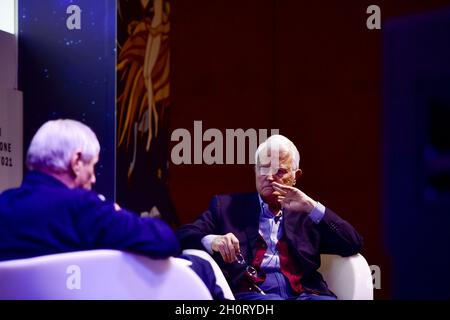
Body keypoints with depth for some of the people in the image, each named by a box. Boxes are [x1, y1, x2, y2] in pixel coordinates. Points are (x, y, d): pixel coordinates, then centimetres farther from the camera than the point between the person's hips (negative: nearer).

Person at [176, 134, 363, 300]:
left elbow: (354, 245, 13)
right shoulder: (227, 205, 19)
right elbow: (183, 237, 9)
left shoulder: (305, 214, 23)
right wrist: (212, 241, -14)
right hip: (249, 293, -3)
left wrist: (313, 207, 3)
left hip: (303, 293, 3)